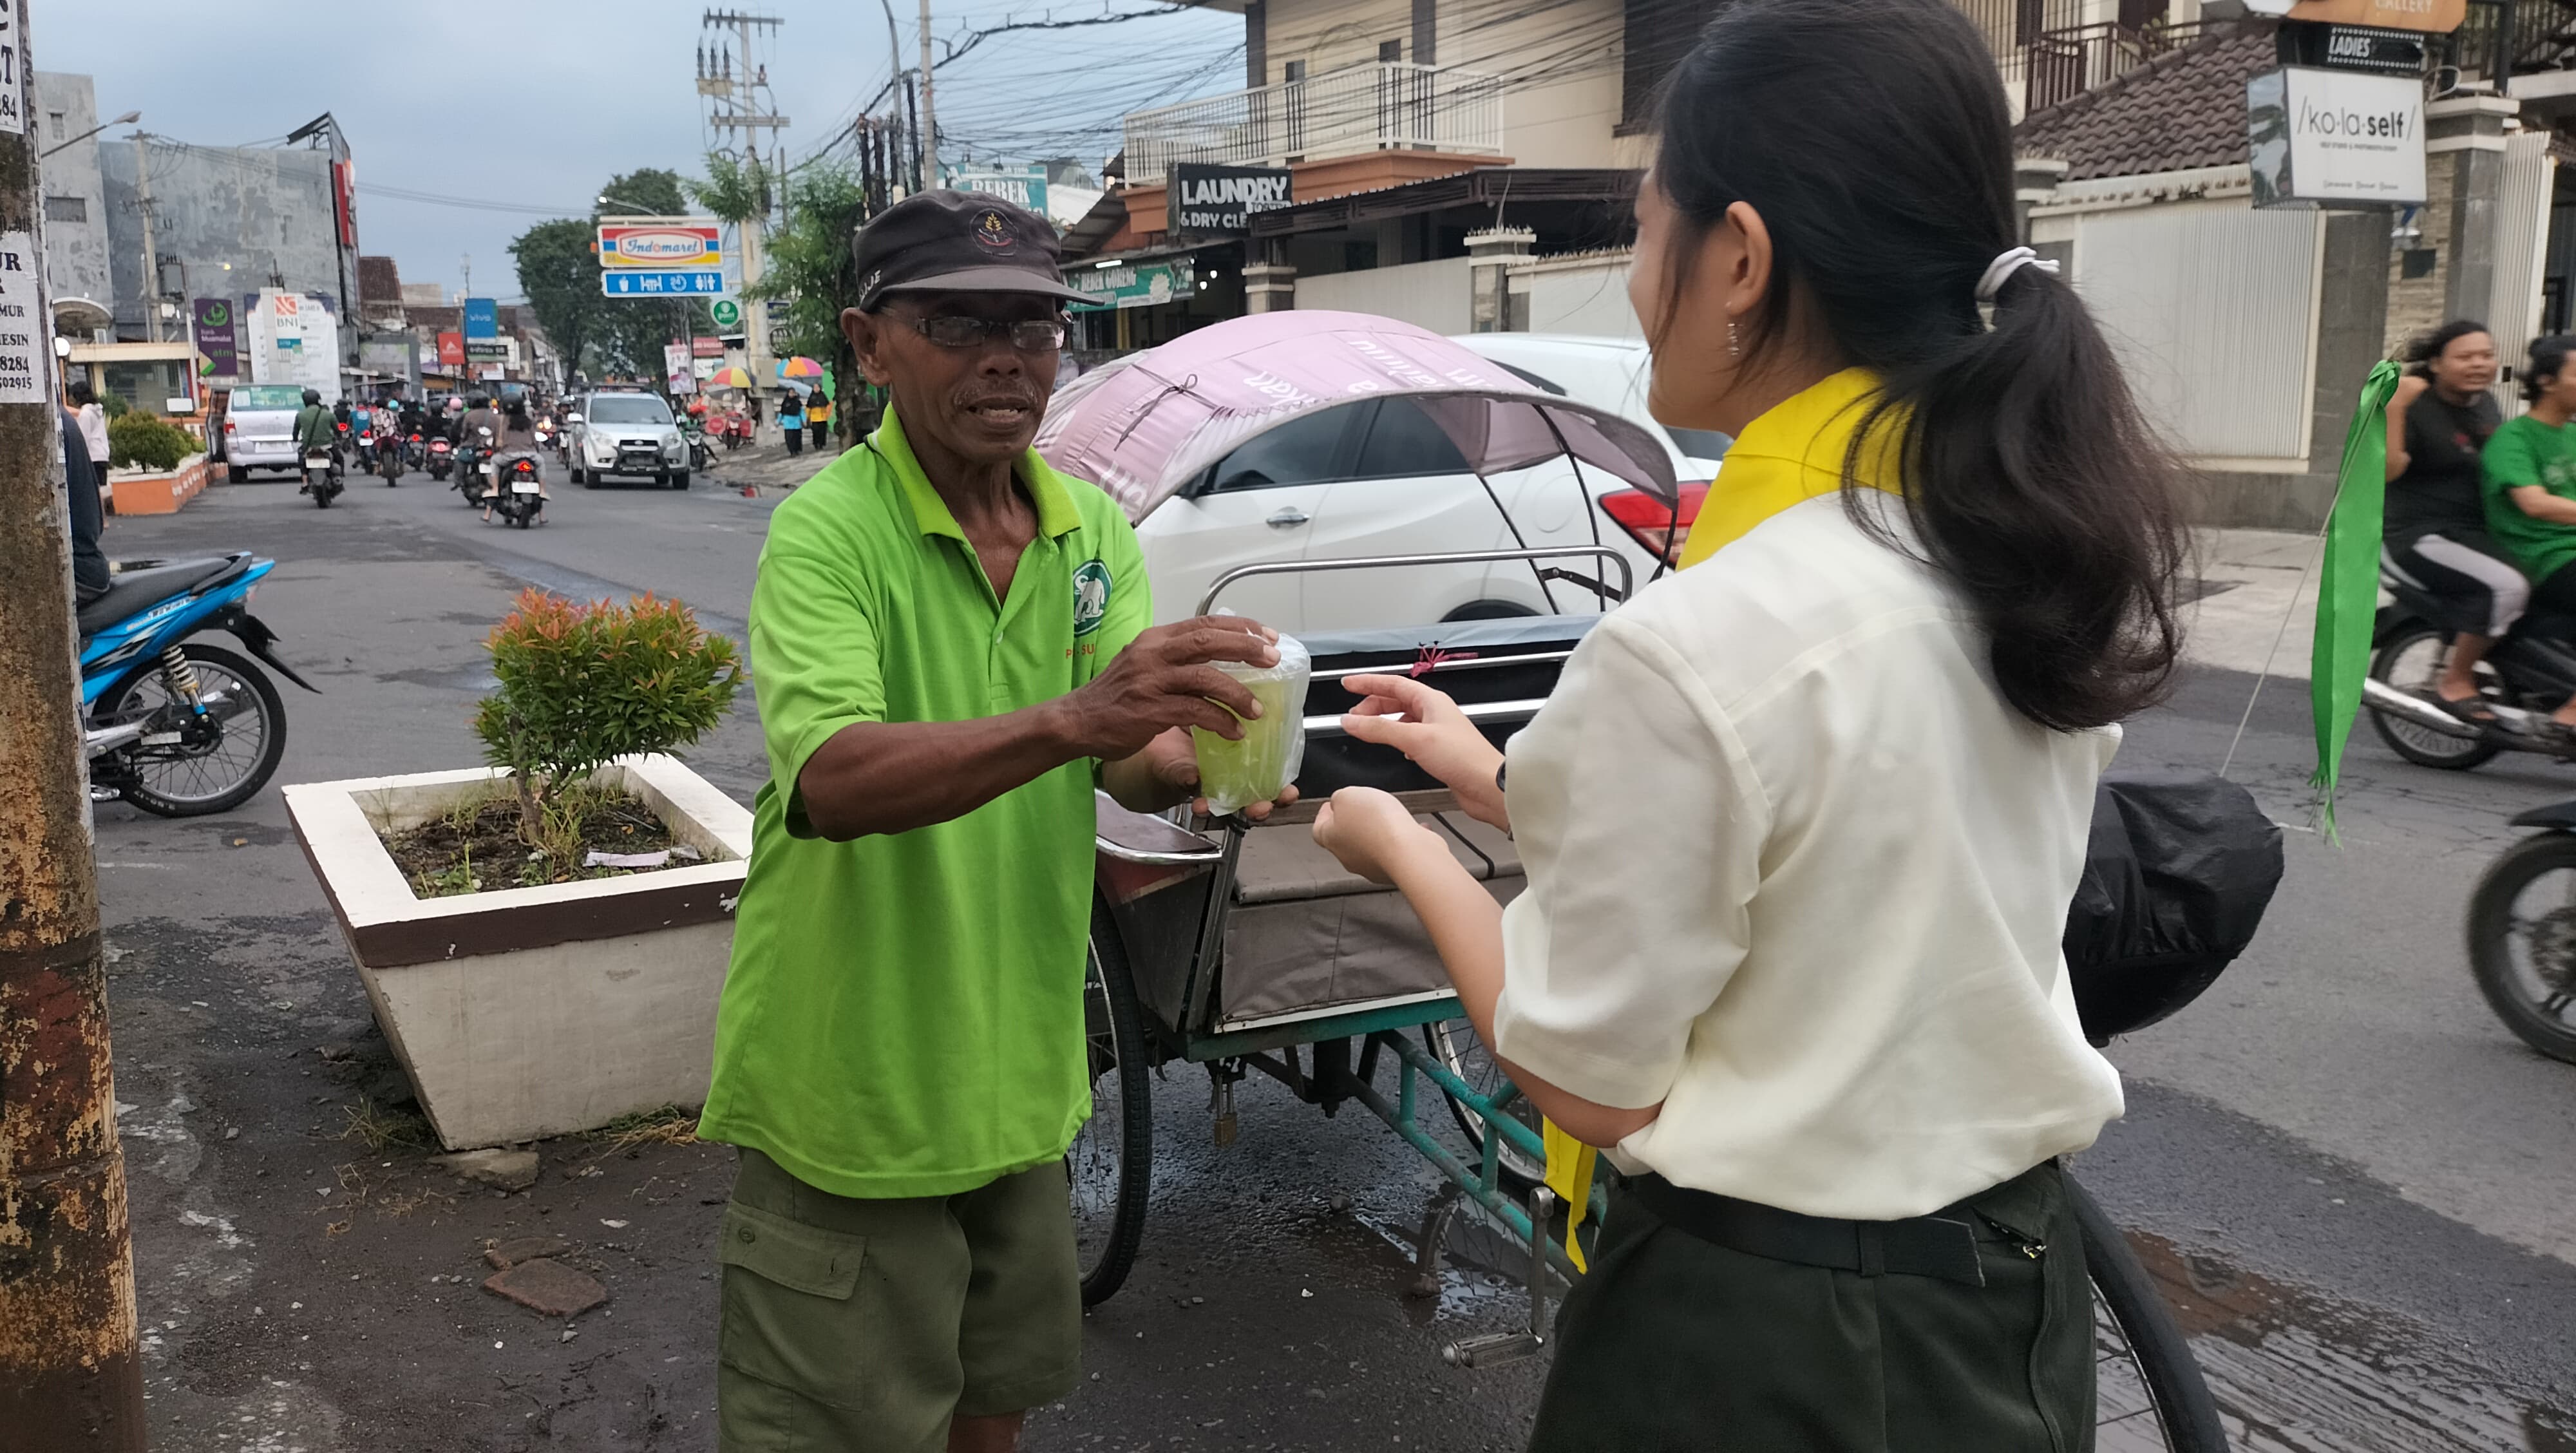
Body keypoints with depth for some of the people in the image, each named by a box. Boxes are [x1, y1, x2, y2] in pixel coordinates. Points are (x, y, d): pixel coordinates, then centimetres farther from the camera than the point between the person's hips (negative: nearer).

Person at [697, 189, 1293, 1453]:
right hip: (855, 1082, -5)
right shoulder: (828, 529, -17)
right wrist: (1071, 718, -47)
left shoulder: (1092, 529, 2)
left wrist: (1195, 758, -31)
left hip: (1019, 1071, 6)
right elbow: (830, 779, -33)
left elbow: (1131, 758, -8)